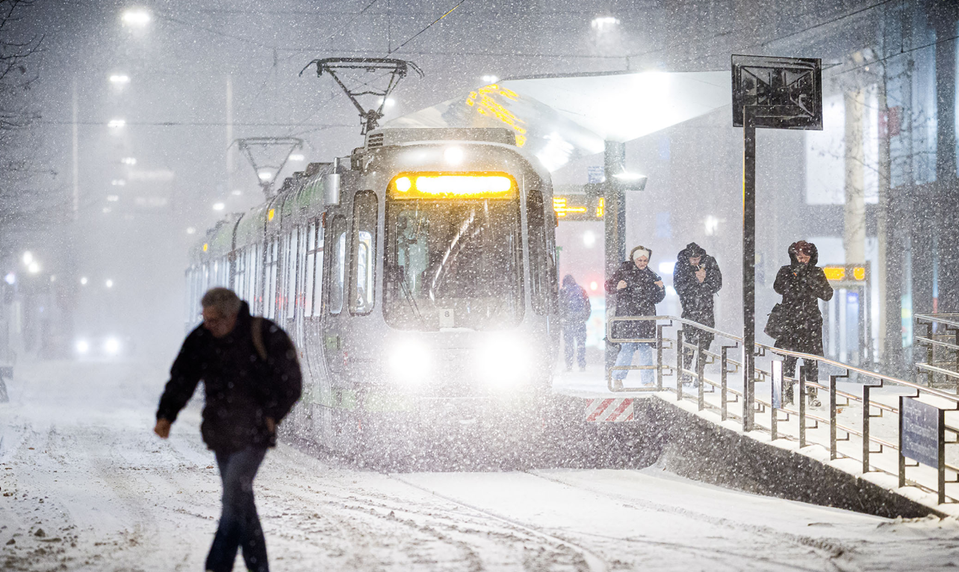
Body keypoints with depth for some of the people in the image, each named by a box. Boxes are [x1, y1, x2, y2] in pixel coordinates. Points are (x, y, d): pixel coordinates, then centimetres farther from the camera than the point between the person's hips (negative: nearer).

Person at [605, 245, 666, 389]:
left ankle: (647, 380, 3)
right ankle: (617, 378, 4)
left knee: (646, 348, -3)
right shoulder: (624, 270, 6)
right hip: (627, 315, -3)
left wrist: (661, 289, 0)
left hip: (646, 316, 3)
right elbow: (609, 286, 5)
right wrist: (617, 287, -16)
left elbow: (657, 299, 20)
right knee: (628, 347, -10)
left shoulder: (651, 275, 16)